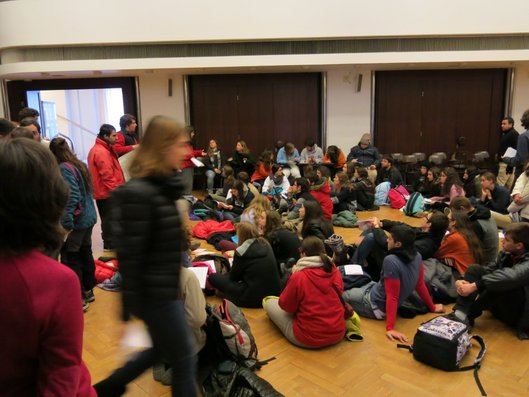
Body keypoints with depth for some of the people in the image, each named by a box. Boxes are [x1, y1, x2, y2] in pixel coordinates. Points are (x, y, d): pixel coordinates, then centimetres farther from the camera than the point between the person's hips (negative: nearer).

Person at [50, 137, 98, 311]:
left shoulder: (64, 169, -16)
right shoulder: (80, 165, 9)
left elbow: (72, 196, -24)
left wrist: (66, 223, -24)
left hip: (77, 221, -8)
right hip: (89, 217, 9)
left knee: (70, 259, 1)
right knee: (85, 254, 17)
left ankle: (80, 298, 8)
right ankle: (88, 291, 29)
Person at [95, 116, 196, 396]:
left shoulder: (162, 185, 6)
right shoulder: (139, 193, -24)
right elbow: (129, 256, -22)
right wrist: (129, 311, -18)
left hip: (165, 288, 9)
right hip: (155, 294, -9)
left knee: (162, 348, 26)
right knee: (184, 360, 7)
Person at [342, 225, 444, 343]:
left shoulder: (391, 261, -34)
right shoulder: (417, 256, -10)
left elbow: (392, 297, -32)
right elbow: (420, 285, 0)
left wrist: (390, 328, -30)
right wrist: (432, 307, 16)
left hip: (374, 304, -8)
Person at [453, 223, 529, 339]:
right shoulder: (506, 254, 1)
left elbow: (510, 276, -40)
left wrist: (473, 286, -46)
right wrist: (465, 282, -26)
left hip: (519, 314, -7)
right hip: (501, 306, 7)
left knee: (499, 284, -34)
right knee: (475, 269, -12)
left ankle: (467, 316, -23)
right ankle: (461, 313, -26)